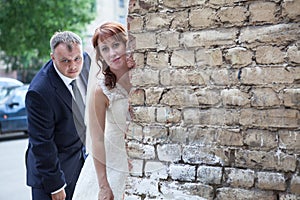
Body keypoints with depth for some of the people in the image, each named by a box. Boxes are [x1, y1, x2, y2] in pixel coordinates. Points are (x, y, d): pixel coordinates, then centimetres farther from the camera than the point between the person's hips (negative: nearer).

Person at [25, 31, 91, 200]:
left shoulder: (86, 60, -9)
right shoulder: (39, 92, -30)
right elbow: (42, 143, -23)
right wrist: (55, 184, -17)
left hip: (82, 156, 7)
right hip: (53, 162, -6)